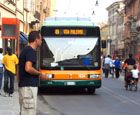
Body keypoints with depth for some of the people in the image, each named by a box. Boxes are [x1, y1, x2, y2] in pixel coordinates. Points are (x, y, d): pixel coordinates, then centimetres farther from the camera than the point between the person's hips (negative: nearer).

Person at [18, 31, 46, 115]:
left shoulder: (25, 50, 16)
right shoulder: (31, 51, -14)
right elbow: (28, 68, -26)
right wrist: (40, 73, -11)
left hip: (24, 85, 10)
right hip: (29, 86, -10)